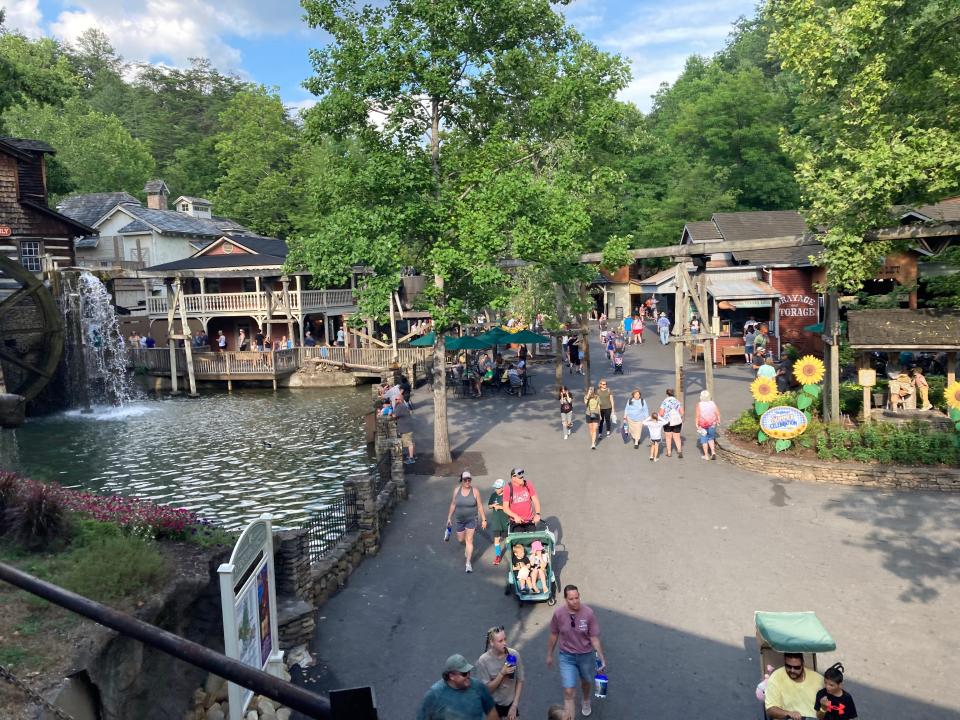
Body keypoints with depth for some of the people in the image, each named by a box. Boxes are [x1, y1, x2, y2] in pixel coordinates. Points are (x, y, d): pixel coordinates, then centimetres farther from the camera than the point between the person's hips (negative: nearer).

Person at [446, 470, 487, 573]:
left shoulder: (475, 491, -11)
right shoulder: (457, 490, -5)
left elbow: (480, 506, -6)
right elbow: (453, 505, 4)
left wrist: (483, 519, -4)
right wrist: (449, 517, 6)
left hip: (471, 519, -3)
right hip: (459, 520, 3)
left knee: (469, 540, -5)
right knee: (460, 540, 14)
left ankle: (468, 563, 2)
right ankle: (467, 548, 50)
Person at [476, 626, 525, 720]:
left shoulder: (514, 655, -19)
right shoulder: (483, 661, -25)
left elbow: (520, 681, -8)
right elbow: (486, 688, -20)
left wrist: (514, 705, -9)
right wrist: (502, 673, -32)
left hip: (511, 702, 2)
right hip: (494, 704, -2)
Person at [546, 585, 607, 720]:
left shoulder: (588, 613, -23)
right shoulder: (558, 613, -20)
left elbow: (594, 638, -14)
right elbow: (554, 635, -4)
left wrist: (602, 658, -14)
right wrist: (549, 655, 6)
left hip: (586, 655, 1)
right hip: (567, 656, -1)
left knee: (586, 682, 28)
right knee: (569, 692, -5)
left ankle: (586, 701, 60)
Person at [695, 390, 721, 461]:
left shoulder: (699, 404, -13)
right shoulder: (713, 403, -4)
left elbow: (698, 416, -16)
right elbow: (718, 414, -2)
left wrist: (697, 425, -9)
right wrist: (718, 421, 13)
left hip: (703, 425, -3)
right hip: (712, 425, 3)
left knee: (704, 439, 12)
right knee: (711, 438, 21)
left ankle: (706, 456, 17)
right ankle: (713, 452, 6)